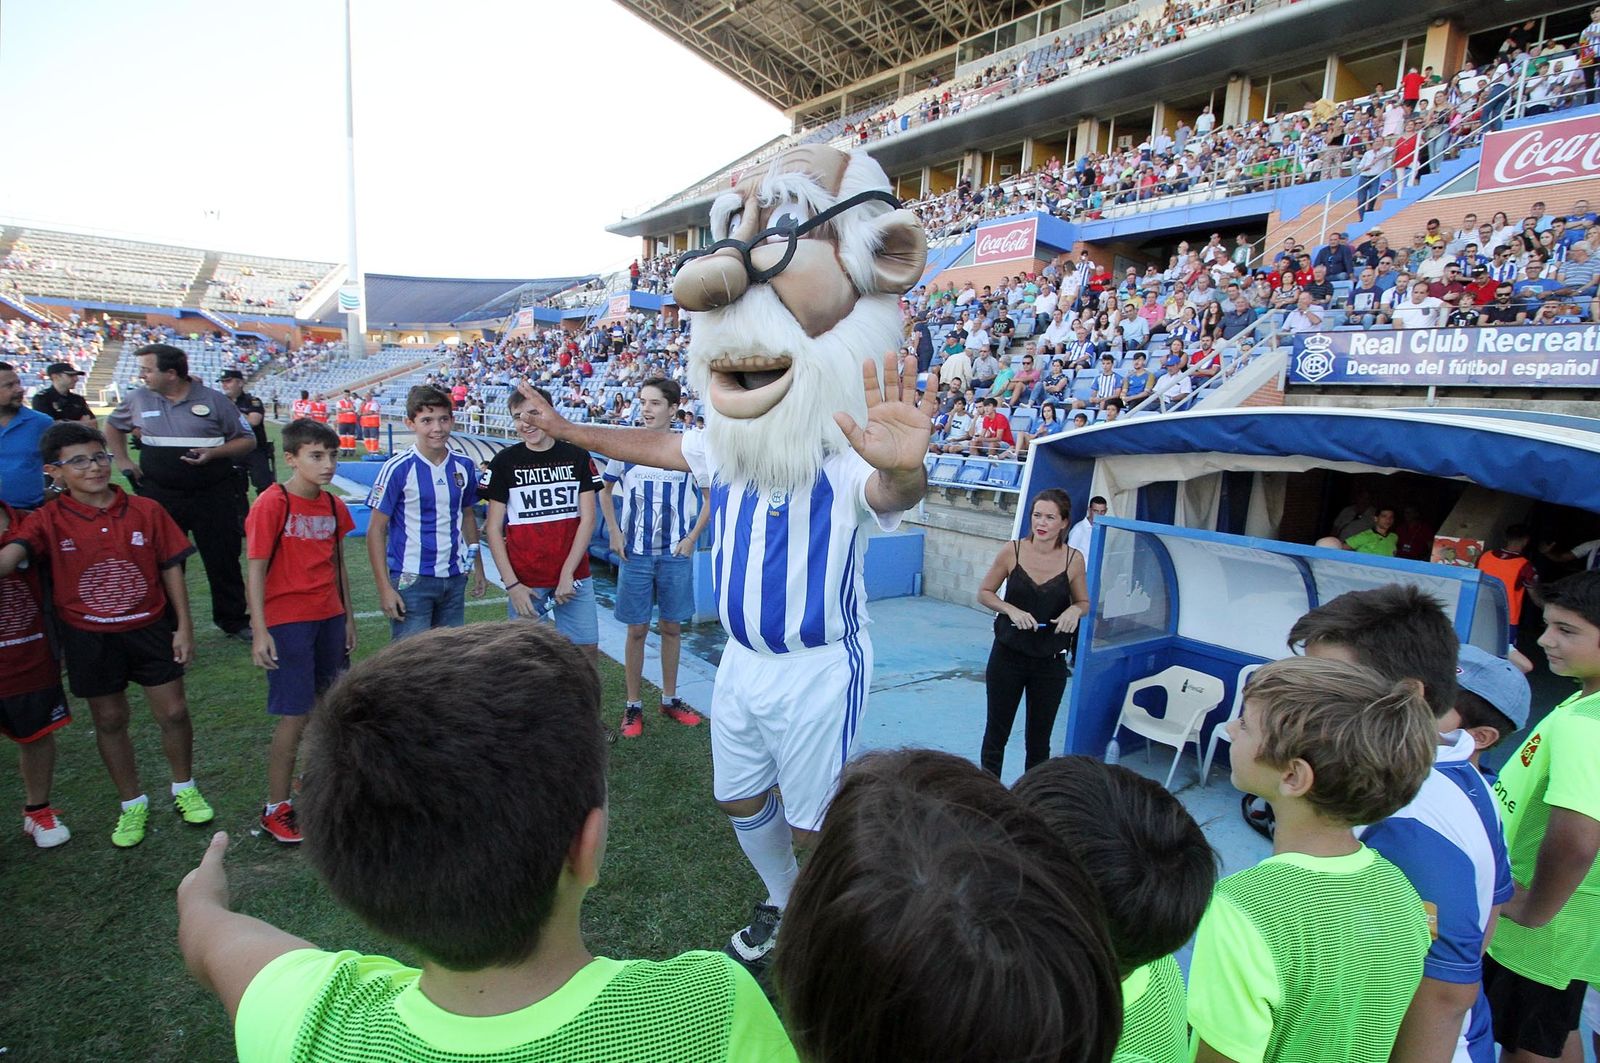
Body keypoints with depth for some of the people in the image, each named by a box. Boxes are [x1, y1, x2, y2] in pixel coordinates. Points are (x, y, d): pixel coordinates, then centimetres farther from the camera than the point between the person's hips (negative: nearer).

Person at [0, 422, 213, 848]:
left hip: (151, 629, 0)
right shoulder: (49, 521, -7)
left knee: (173, 712, 7)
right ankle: (132, 804, 31)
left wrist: (184, 626, -2)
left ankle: (184, 789, 30)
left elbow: (171, 569, -1)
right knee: (109, 721, 13)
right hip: (89, 639, 0)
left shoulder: (146, 511, -5)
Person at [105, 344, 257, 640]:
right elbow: (113, 426, 26)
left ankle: (234, 620, 21)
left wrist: (214, 453, -14)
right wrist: (122, 460, 13)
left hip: (213, 496, -2)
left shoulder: (213, 400, -3)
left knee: (223, 560, 5)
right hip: (159, 496, 3)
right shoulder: (138, 399, 6)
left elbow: (247, 440, 1)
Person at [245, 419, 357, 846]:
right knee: (294, 715, -2)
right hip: (287, 622, -6)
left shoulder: (334, 505, 6)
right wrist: (260, 631, -14)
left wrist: (347, 615, 15)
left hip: (329, 618, 6)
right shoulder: (271, 504, -12)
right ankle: (275, 808, 12)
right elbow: (256, 571, -11)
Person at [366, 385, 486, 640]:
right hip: (411, 580, -5)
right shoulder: (398, 468, -11)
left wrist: (477, 566, 15)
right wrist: (384, 588, -12)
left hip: (455, 579, 5)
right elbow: (376, 530, -8)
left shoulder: (464, 466, 3)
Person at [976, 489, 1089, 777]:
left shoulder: (1073, 559, -7)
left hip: (1050, 663, 1)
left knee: (1039, 739, 14)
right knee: (996, 732, 11)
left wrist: (1074, 610, -16)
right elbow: (984, 593, 0)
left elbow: (1083, 602, 7)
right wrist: (1011, 610, -17)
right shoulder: (1012, 551, -9)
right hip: (1008, 656, -1)